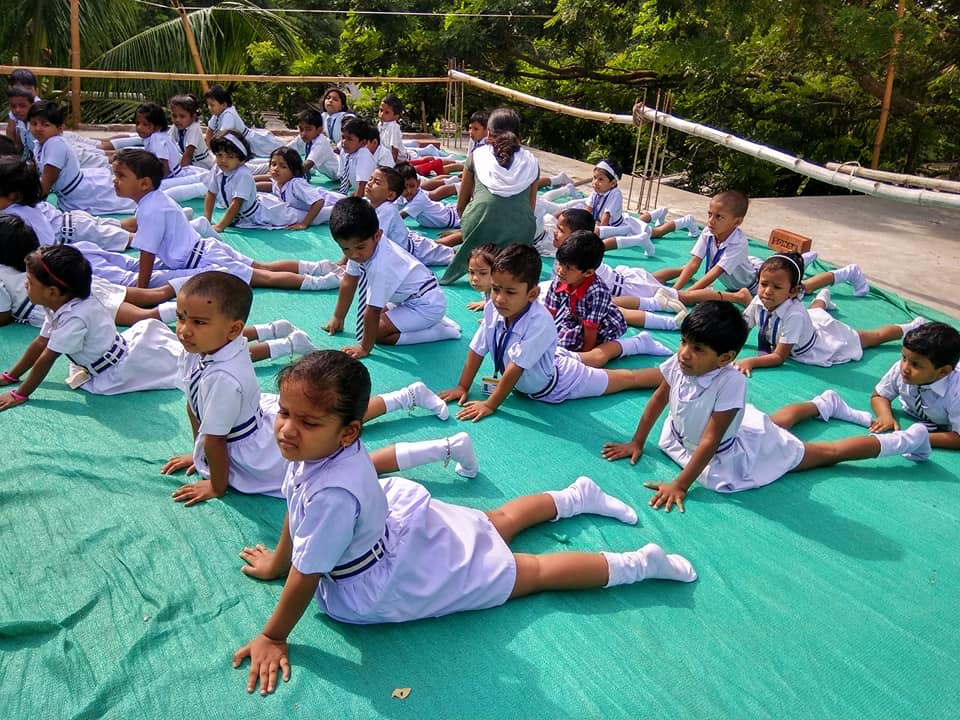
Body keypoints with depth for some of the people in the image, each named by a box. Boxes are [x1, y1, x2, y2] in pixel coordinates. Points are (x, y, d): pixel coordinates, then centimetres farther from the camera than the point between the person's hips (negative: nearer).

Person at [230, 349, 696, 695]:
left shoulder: (334, 494, -41)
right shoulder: (315, 449, -16)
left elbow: (306, 576, -30)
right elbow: (296, 510, 4)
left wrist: (272, 638, -17)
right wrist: (277, 561, 14)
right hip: (399, 520, 7)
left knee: (532, 571, 7)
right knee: (495, 523, 29)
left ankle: (636, 564, 17)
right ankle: (577, 497, 47)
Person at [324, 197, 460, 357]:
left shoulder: (380, 266, -34)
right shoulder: (364, 246, -8)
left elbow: (372, 312, -27)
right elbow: (348, 282, 6)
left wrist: (365, 348, -18)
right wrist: (337, 318, 13)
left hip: (427, 305, -9)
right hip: (411, 298, 9)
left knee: (378, 331, -14)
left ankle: (440, 332, -8)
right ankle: (431, 321, 16)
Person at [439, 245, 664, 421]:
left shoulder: (539, 323, -44)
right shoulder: (493, 310, -26)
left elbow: (515, 369, -40)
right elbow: (477, 350, -14)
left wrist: (490, 405, -34)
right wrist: (463, 388, -13)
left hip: (558, 383, -7)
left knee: (625, 378, 11)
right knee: (594, 357, 33)